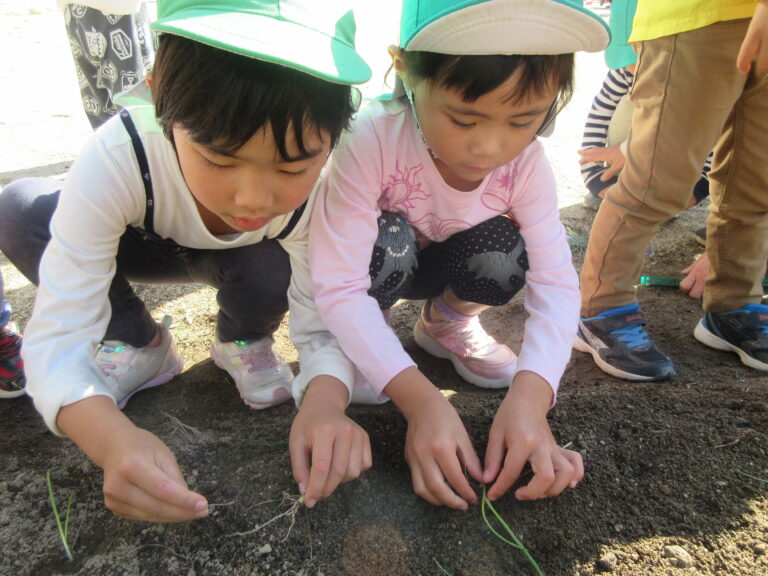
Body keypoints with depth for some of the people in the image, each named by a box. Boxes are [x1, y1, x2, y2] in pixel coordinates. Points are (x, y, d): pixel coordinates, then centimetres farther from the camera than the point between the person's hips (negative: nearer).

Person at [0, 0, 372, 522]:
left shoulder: (320, 183, -35)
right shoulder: (118, 159, -39)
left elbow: (324, 326, -28)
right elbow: (55, 341, -38)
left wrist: (324, 400, -51)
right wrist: (112, 437, -58)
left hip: (242, 259, 0)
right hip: (145, 245, 0)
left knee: (268, 274, -34)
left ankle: (243, 343, 3)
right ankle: (136, 346, -2)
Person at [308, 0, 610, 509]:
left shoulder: (526, 162, -23)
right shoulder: (371, 141, -36)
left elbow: (556, 283, -27)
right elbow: (340, 289, -39)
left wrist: (529, 393, -44)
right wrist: (419, 397, -48)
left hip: (440, 265, 3)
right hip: (376, 262, -2)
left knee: (504, 251, -27)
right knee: (387, 243, -35)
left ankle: (447, 324, 6)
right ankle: (365, 342, -3)